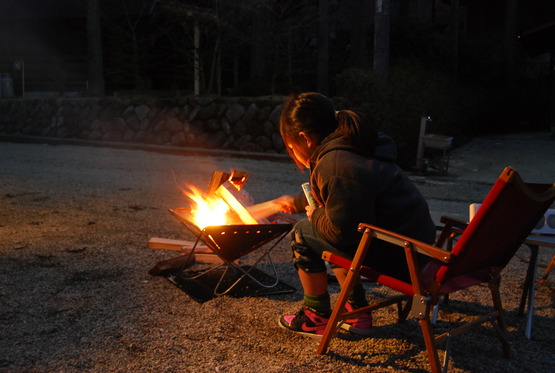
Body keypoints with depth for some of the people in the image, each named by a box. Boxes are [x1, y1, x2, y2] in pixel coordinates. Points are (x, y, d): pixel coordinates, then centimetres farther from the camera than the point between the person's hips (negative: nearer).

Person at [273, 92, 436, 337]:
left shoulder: (334, 167, -22)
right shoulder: (352, 149, 12)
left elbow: (342, 230, -24)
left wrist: (315, 216, -3)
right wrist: (297, 202, 42)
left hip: (397, 257, -11)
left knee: (304, 234, -3)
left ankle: (317, 318, 12)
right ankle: (357, 313, 27)